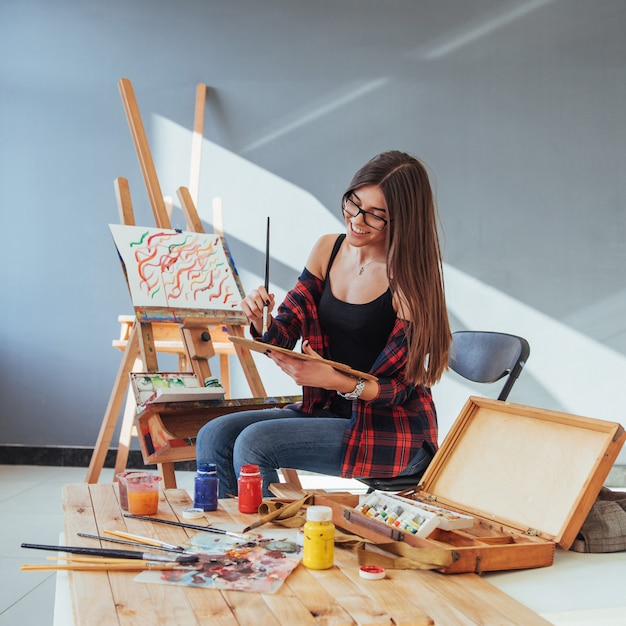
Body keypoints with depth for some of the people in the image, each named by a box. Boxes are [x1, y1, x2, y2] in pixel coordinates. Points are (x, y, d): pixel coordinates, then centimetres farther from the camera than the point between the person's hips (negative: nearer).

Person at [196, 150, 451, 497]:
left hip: (391, 432, -6)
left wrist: (334, 380, -30)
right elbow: (280, 338, 5)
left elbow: (400, 387, -14)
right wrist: (260, 319, -17)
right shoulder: (328, 250, 2)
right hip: (327, 411, 6)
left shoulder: (410, 279, -15)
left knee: (255, 442, -22)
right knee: (214, 436, -8)